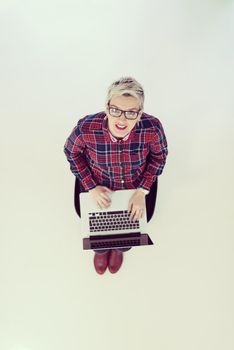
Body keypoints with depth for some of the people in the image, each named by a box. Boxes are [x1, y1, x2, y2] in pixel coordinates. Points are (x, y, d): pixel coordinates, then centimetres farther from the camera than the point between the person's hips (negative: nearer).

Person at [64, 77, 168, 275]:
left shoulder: (152, 128, -35)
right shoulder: (86, 128, -36)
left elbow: (159, 155, -12)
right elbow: (72, 152, -13)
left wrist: (142, 191, -17)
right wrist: (91, 187, -16)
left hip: (138, 183, 1)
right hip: (97, 183, 0)